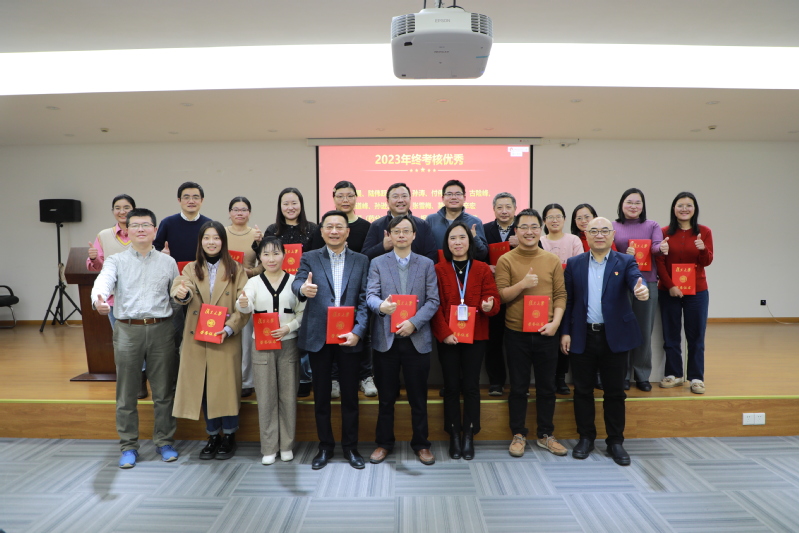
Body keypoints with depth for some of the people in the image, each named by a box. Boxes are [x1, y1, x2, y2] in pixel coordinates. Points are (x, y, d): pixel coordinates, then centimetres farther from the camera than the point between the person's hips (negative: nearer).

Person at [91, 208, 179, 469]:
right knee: (127, 393, 8)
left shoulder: (168, 262, 10)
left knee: (163, 391, 7)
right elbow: (104, 282, -17)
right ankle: (128, 446, 22)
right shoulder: (116, 261, 5)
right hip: (128, 330, 0)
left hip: (161, 329, 1)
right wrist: (98, 300, -36)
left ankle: (164, 441, 22)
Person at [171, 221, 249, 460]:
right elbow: (181, 288, -13)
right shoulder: (191, 269, 8)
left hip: (226, 339, -2)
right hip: (196, 339, 2)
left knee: (227, 386, 1)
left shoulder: (235, 269, 2)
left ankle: (229, 436, 20)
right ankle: (212, 435, 26)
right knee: (204, 387, 9)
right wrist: (181, 293, -37)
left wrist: (229, 328, -17)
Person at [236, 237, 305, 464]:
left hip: (288, 343, 0)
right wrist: (243, 304, -40)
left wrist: (288, 328, -15)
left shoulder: (294, 281, 2)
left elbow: (303, 313, 2)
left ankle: (287, 445, 21)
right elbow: (246, 307, -17)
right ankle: (269, 447, 17)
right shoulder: (254, 282, 2)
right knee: (266, 397, 5)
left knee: (288, 395, 7)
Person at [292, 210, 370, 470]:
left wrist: (358, 331, -12)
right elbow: (297, 284, -13)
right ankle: (325, 446, 26)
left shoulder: (361, 261, 6)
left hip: (349, 337, 0)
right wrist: (303, 289, -37)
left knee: (350, 394, 9)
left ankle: (350, 446, 24)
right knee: (321, 395, 10)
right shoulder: (310, 258, 5)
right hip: (318, 338, 0)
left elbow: (364, 300, 1)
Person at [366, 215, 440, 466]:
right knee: (386, 396, 10)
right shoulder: (377, 263, 5)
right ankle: (384, 443, 26)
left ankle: (421, 444, 25)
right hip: (385, 338, 0)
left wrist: (414, 322, -15)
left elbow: (433, 300, -1)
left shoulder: (426, 264, 6)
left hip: (417, 339, 0)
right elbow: (370, 295, -6)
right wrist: (381, 306, -30)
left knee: (418, 396, 9)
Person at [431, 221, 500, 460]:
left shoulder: (482, 270, 5)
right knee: (451, 386, 5)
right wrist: (444, 332, -13)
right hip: (447, 337, 0)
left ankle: (469, 435, 17)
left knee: (471, 386, 4)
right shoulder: (438, 270, 2)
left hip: (476, 337, 1)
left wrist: (489, 306, -22)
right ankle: (454, 435, 18)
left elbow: (494, 299, 1)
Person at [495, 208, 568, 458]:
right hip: (516, 333, -2)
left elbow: (560, 295, 4)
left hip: (546, 333, 2)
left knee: (547, 386, 12)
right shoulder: (506, 260, -2)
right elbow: (500, 295, -7)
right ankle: (518, 435, 23)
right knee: (518, 387, 9)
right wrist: (523, 284, -21)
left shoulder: (553, 260, 5)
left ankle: (545, 434, 28)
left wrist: (555, 322, -9)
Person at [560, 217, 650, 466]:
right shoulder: (574, 264, 5)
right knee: (583, 390, 9)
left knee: (615, 391, 8)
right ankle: (586, 437, 25)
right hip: (582, 336, 1)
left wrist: (641, 290, -43)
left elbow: (636, 281, -18)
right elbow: (567, 300, 4)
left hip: (615, 337, -1)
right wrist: (565, 332, -1)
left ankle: (615, 441, 23)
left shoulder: (625, 262, 2)